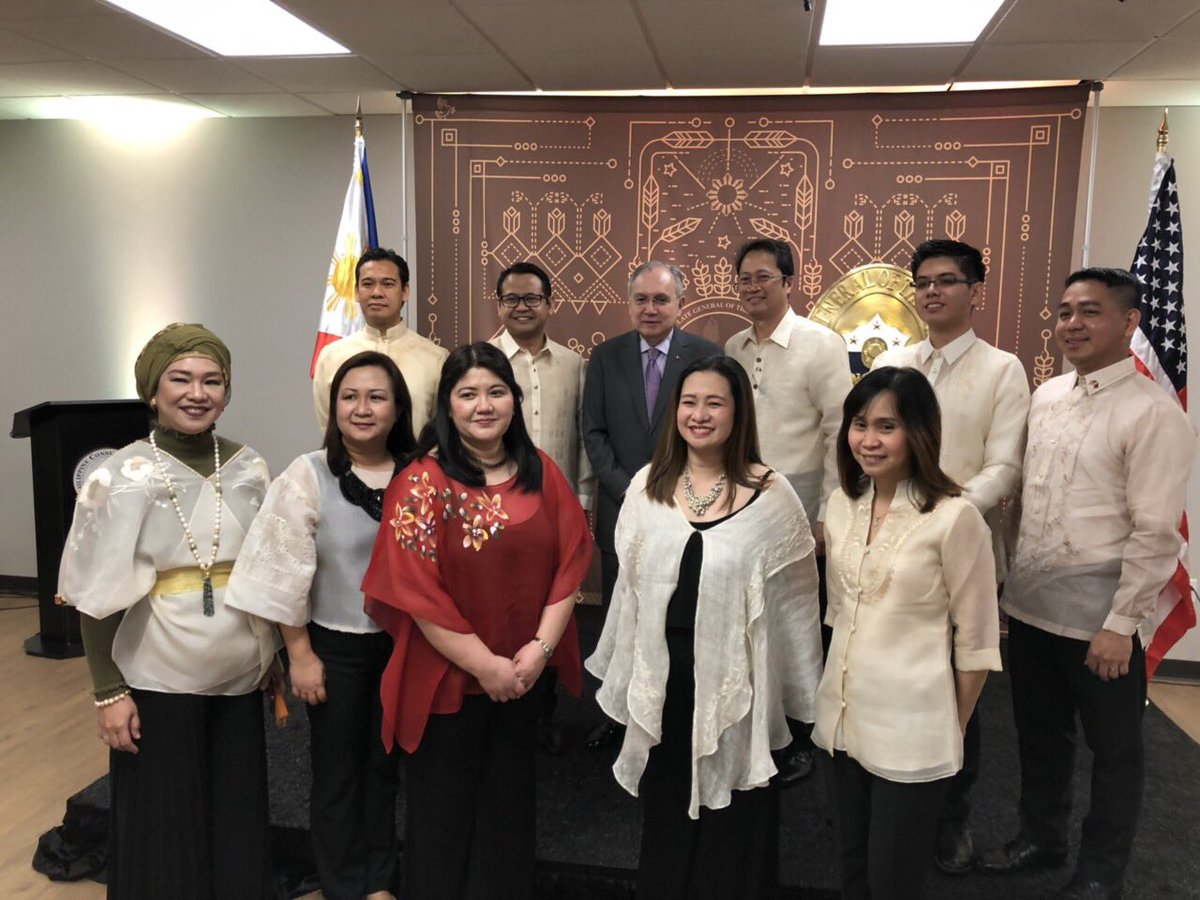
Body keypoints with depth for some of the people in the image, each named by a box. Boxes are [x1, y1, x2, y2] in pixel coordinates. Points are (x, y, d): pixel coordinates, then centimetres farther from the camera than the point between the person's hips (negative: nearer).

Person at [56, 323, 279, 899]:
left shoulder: (248, 469, 1)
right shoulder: (123, 477, -10)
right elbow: (98, 596, -8)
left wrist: (276, 659, 10)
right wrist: (108, 691, -10)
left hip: (239, 679, 4)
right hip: (157, 684, -3)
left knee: (237, 822, 14)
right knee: (164, 832, 9)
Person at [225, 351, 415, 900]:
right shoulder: (308, 476, -12)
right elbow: (286, 572, -11)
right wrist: (300, 654, -10)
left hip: (400, 643, 3)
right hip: (334, 644, -2)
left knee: (384, 762, 18)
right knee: (337, 769, 13)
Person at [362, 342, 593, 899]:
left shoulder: (542, 472, 1)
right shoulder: (423, 482, -13)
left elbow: (569, 563, -1)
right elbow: (415, 589, -16)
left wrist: (540, 648, -11)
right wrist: (485, 665, -15)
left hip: (525, 675, 4)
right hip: (449, 677, -4)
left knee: (510, 800, 19)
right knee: (445, 807, 14)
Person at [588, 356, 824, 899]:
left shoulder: (771, 496, -10)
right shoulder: (646, 487, 0)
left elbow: (794, 599, -5)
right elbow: (629, 585, 7)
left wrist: (797, 694, -2)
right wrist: (625, 679, 10)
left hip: (736, 684, -3)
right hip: (662, 681, 3)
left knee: (733, 828, 12)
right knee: (665, 817, 20)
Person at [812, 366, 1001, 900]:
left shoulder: (954, 517, -17)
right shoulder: (842, 503, 2)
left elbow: (977, 637, -10)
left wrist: (953, 729, -1)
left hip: (910, 728, -5)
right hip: (844, 717, 6)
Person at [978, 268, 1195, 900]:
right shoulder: (1046, 395, 7)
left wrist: (1121, 623, -16)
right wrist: (1010, 582, 10)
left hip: (1096, 613, -6)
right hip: (1029, 602, 6)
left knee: (1112, 746, 14)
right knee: (1039, 731, 21)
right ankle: (1040, 836, 42)